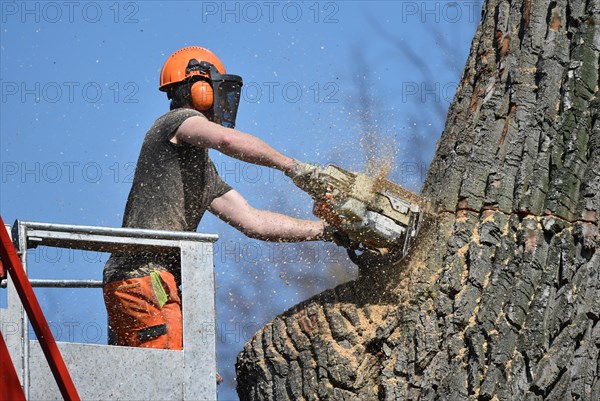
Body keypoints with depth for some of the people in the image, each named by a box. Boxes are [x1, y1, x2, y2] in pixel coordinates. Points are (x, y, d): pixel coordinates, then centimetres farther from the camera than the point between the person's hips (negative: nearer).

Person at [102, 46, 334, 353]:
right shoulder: (179, 121, -2)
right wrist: (291, 166, -15)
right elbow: (226, 139, -25)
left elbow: (252, 222, 23)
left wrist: (327, 231, 18)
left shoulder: (203, 171, 26)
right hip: (143, 277, -10)